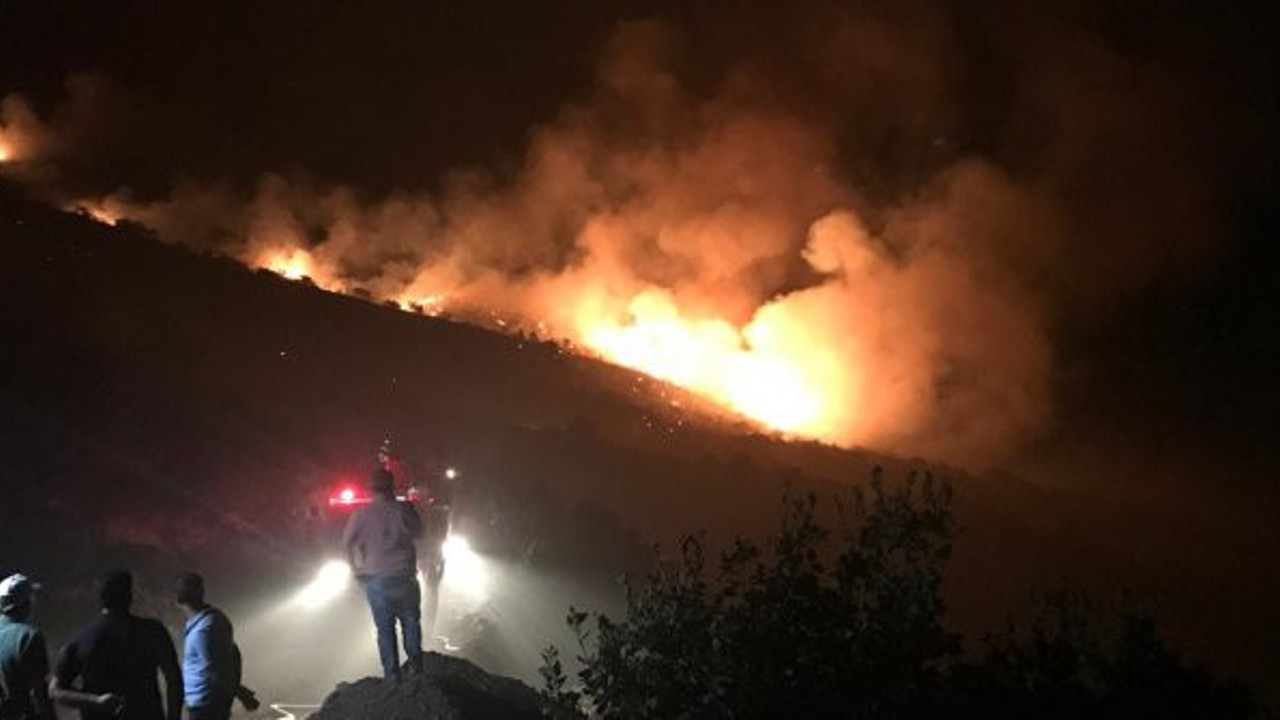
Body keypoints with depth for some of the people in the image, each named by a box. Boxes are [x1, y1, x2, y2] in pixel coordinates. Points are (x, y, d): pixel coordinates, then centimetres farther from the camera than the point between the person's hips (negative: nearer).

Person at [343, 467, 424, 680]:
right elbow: (418, 533, 7)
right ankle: (415, 665, 14)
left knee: (385, 629, 7)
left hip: (376, 580, 0)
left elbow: (348, 543, -6)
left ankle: (392, 674, 7)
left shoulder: (362, 514, -6)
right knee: (411, 623, 16)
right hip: (405, 577, 0)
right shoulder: (404, 509, -6)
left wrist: (356, 568, 6)